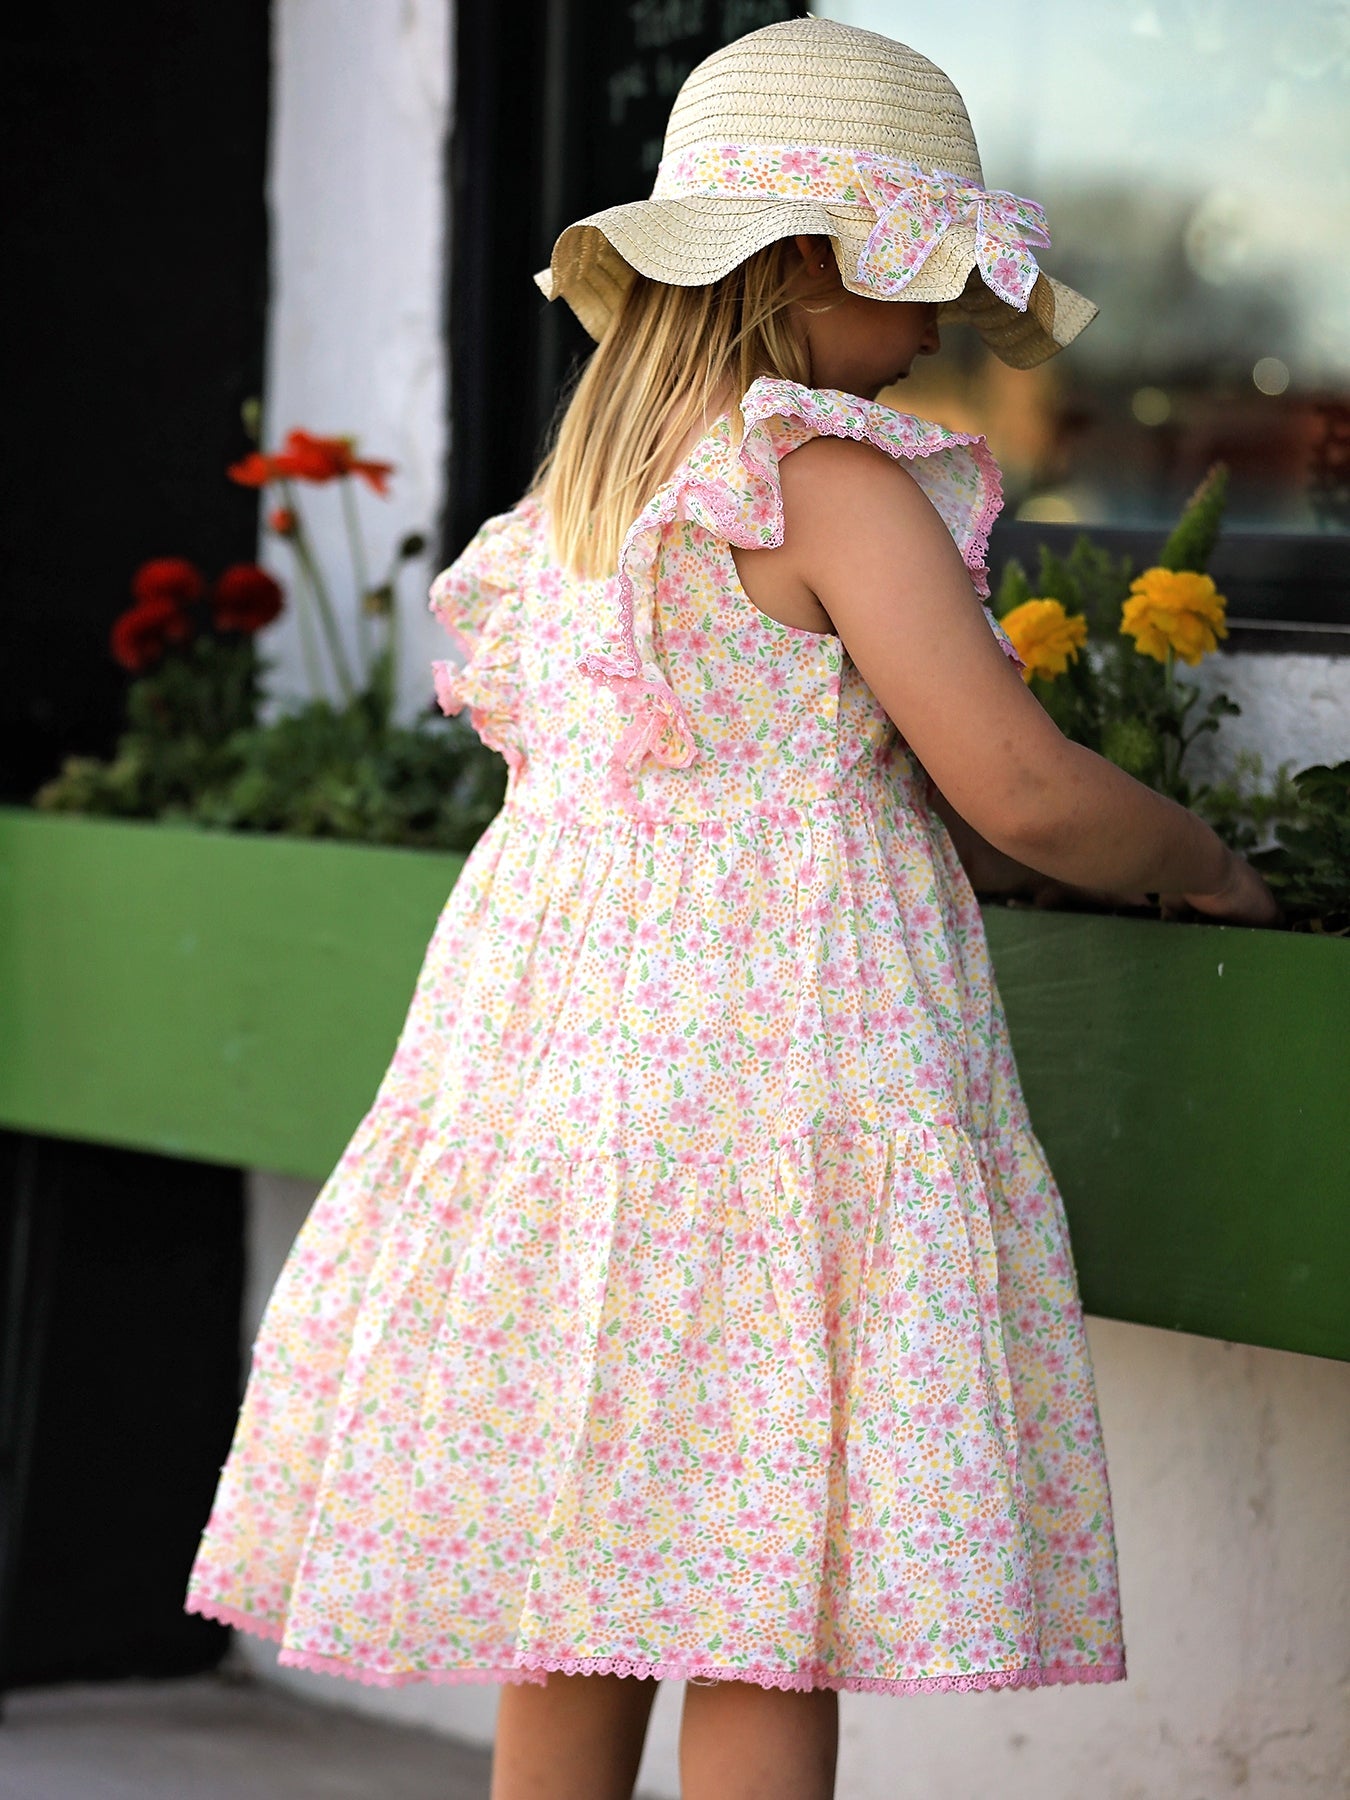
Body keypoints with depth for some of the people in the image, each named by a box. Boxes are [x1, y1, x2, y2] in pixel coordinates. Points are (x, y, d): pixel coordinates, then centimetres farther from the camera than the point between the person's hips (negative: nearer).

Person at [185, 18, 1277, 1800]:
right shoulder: (828, 472, -10)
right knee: (777, 1605, -4)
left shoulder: (584, 480, 13)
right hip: (780, 1040, -8)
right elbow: (1020, 791, -14)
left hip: (560, 1024, 8)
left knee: (580, 1587, 11)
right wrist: (1203, 861, 6)